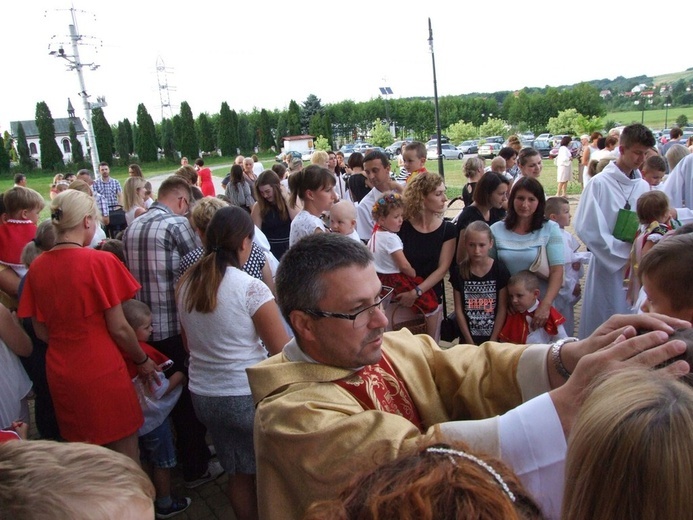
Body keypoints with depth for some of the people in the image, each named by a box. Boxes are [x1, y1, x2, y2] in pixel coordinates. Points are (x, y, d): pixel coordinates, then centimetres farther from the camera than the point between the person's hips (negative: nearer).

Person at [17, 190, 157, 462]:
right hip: (103, 372, -5)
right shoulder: (100, 262, -16)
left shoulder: (37, 267, -1)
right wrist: (142, 361, 2)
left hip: (60, 375, 6)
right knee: (126, 459, 10)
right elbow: (118, 328, -13)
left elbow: (41, 331, 6)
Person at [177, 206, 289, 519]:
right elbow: (282, 352, -16)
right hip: (248, 396, -6)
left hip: (203, 395, 6)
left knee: (238, 473, 22)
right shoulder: (251, 289, -19)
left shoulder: (184, 285, 0)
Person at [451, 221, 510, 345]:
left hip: (494, 337, -1)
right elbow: (459, 309, -3)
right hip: (468, 339, 1)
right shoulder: (459, 271, -5)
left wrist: (493, 341, -9)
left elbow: (502, 308, -6)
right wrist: (469, 341, -6)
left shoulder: (500, 270, -8)